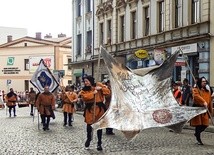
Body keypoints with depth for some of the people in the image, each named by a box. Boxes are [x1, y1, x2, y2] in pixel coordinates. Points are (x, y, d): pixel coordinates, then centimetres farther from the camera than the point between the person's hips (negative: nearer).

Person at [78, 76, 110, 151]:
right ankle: (88, 138, 32)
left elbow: (108, 91, 0)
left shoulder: (98, 85, 2)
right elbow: (84, 97, -15)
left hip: (99, 108, -1)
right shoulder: (84, 89, 4)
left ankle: (99, 143, 13)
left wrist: (101, 88, -14)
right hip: (89, 109, 1)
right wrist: (93, 93, -18)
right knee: (89, 124, 3)